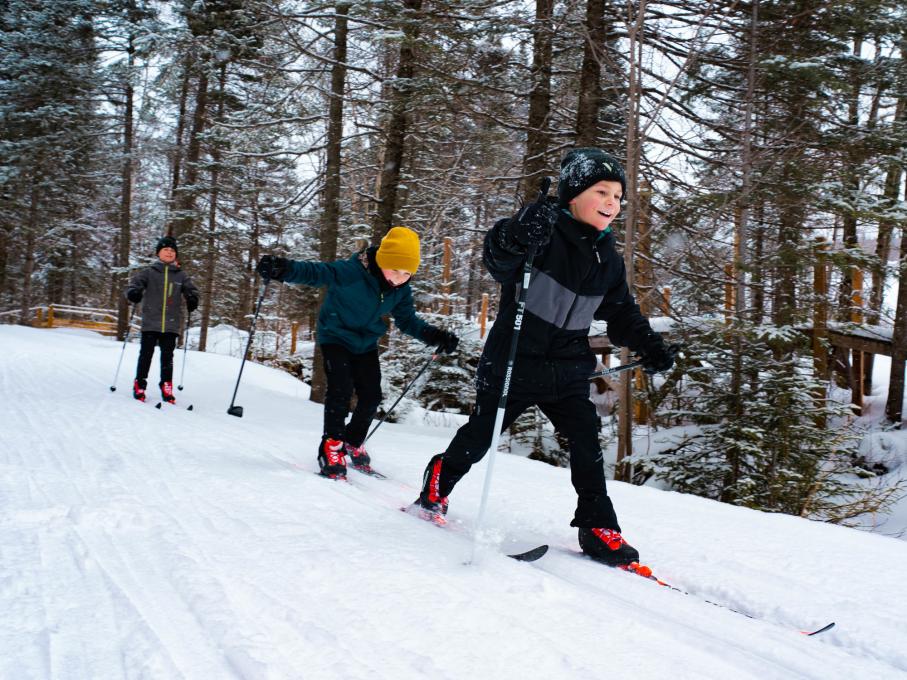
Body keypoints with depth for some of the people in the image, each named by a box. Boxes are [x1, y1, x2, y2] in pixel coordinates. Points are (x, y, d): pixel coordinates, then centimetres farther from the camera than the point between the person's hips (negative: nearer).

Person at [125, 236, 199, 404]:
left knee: (167, 356, 5)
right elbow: (135, 283, 0)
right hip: (150, 322, -1)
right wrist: (134, 293, -23)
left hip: (171, 324, 1)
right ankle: (139, 384, 13)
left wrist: (192, 300, -9)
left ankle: (166, 386, 13)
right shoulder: (149, 272, 4)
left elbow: (191, 290, 12)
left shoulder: (181, 275, 9)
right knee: (146, 353, 2)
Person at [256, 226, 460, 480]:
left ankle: (353, 443, 29)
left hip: (366, 345, 6)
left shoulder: (401, 290, -11)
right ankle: (331, 447, -7)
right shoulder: (351, 272, -30)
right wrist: (283, 269, -47)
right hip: (336, 338, -6)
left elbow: (407, 321, 0)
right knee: (341, 390, -21)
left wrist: (435, 336, -14)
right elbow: (315, 273, -30)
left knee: (371, 396, 5)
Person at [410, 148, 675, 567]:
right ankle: (436, 487, 34)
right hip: (513, 363, -5)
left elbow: (622, 314, 19)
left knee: (587, 444, -3)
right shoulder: (544, 236, -16)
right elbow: (497, 257, -35)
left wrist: (648, 345, 4)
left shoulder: (608, 261, 7)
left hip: (568, 371, 5)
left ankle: (598, 527, 9)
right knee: (480, 435, 8)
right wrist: (518, 235, -58)